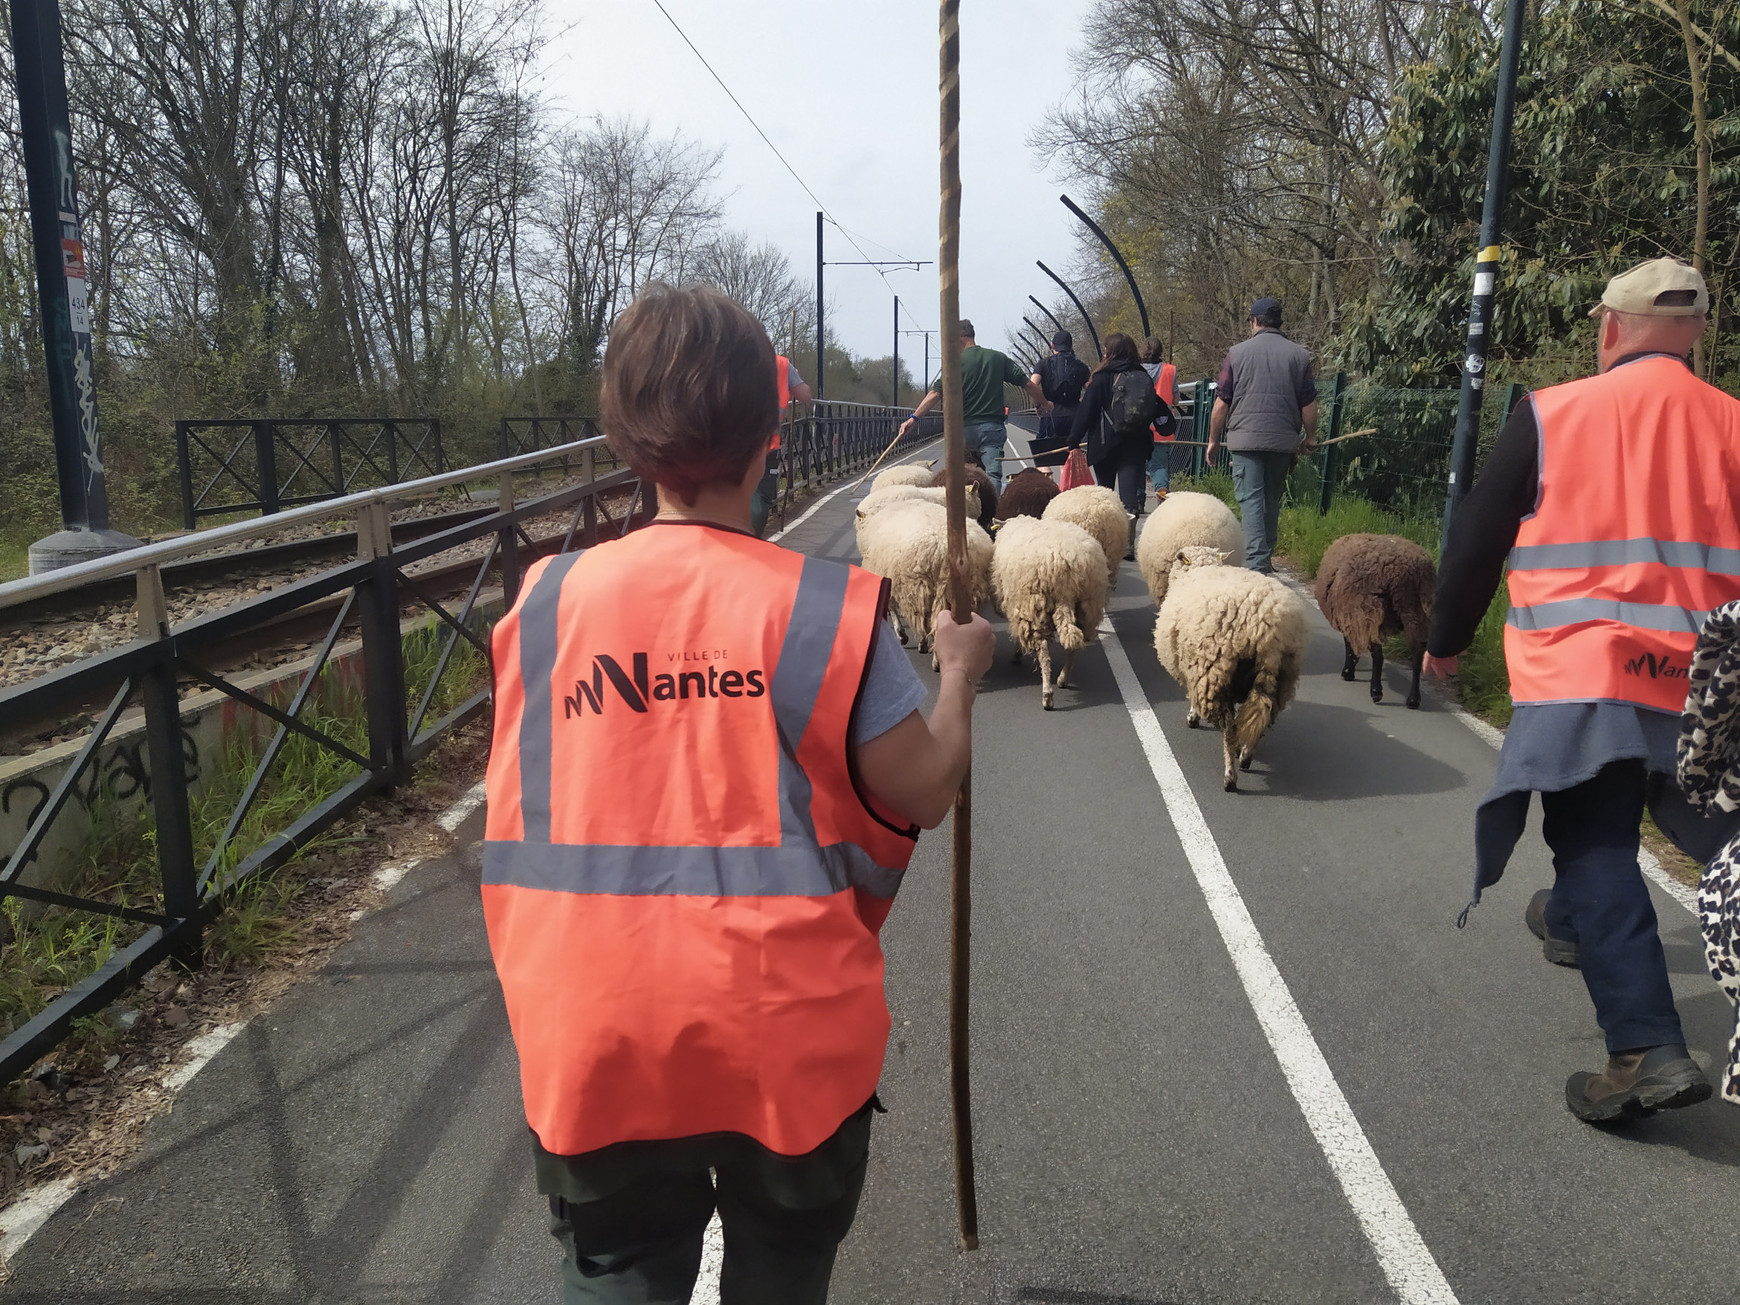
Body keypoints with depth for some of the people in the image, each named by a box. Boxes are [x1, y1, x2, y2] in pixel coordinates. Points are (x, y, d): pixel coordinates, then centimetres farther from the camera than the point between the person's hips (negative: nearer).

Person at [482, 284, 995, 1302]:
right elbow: (923, 793, -7)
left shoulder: (548, 602, -6)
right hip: (787, 1028, -1)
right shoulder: (828, 608, -14)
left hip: (598, 1036, 1)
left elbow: (519, 817, 3)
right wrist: (960, 671, 8)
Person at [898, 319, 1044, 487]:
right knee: (993, 476, -7)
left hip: (966, 427, -1)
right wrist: (1045, 404, 20)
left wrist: (913, 418, -12)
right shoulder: (999, 358, 7)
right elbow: (1028, 384, 7)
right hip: (993, 427, 1)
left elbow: (936, 393, -11)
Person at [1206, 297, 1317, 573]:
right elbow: (1309, 404, 7)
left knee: (1251, 499, -5)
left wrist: (1213, 440, 9)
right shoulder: (1299, 354, 5)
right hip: (1284, 442, 3)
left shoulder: (1238, 352, 0)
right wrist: (1310, 437, 21)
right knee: (1272, 499, 16)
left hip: (1246, 439, -3)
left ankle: (1257, 564, -15)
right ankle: (1266, 558, 24)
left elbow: (1222, 403, 0)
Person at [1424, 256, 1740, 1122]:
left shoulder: (1551, 416, -6)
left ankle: (1647, 1047, -12)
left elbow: (1477, 540, -1)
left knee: (1592, 845, -3)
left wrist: (1446, 639, 13)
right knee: (1607, 824, 26)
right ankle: (1569, 922, 49)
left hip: (1579, 671, -5)